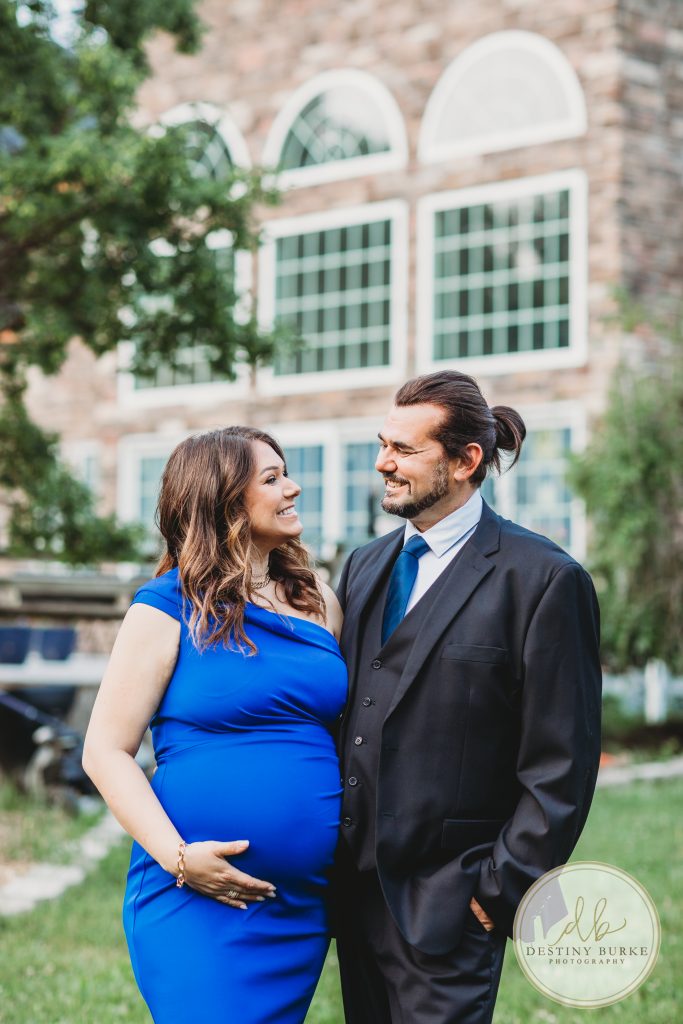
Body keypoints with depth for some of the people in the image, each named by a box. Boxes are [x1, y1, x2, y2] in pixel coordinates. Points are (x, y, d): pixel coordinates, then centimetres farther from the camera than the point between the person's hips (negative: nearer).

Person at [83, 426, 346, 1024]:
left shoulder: (317, 601, 11)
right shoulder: (170, 609, -4)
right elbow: (106, 752, -6)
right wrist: (177, 856, -17)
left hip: (303, 903, 5)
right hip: (200, 895, -5)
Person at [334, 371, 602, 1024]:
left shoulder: (543, 579, -10)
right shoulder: (365, 566, 11)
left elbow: (562, 765, -11)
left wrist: (501, 889, -12)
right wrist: (334, 858, 10)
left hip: (447, 899, -6)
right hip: (356, 887, 7)